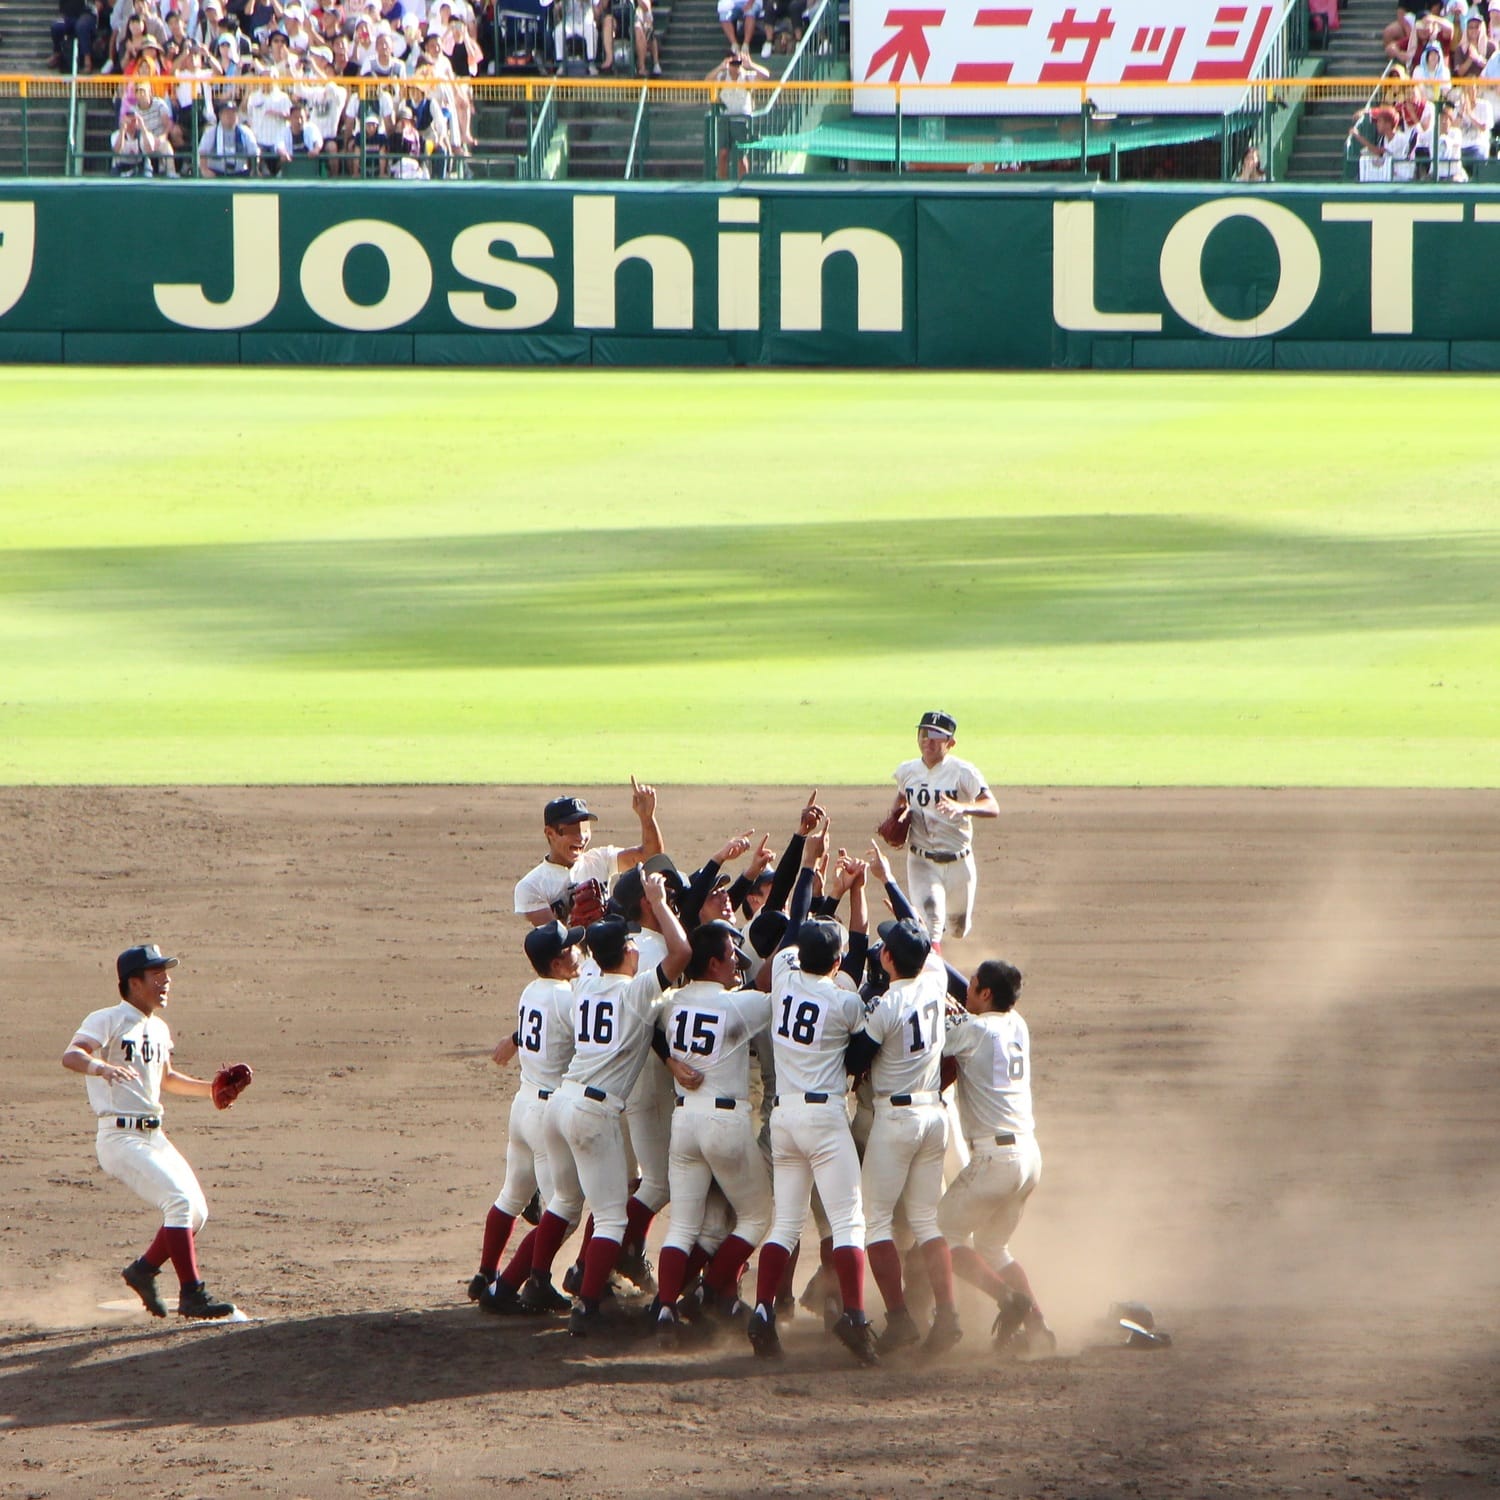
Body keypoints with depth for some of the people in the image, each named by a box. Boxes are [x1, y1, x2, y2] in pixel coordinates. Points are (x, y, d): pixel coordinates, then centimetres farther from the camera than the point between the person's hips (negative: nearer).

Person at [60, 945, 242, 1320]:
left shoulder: (158, 1030, 16)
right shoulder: (107, 1021, -10)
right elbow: (71, 1055, -27)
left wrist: (209, 1089, 19)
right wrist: (100, 1067, -48)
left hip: (154, 1135, 9)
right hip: (120, 1138, -9)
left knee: (196, 1212, 7)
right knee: (179, 1201, -21)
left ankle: (144, 1270, 27)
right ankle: (191, 1294, -19)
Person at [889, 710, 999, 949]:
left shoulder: (963, 772, -15)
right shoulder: (906, 771, 0)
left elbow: (992, 808, -28)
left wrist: (962, 808, -47)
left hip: (958, 864, -1)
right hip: (922, 863, 1)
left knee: (958, 929, 17)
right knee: (929, 922, -21)